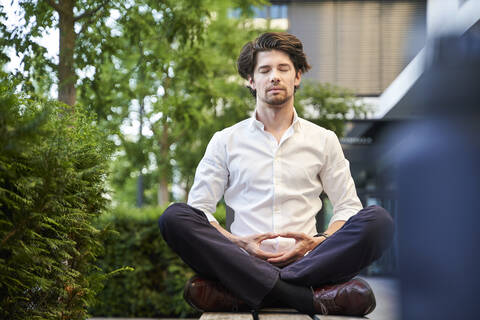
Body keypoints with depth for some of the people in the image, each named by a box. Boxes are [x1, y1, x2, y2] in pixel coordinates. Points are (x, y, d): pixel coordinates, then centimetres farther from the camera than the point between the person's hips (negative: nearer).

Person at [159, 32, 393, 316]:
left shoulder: (323, 140, 17)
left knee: (378, 220, -26)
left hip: (306, 261, 1)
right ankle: (308, 297, -38)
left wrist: (318, 242, -6)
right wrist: (237, 243, -10)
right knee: (174, 218, -27)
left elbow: (349, 207, 15)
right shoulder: (225, 141, 14)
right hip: (244, 261, 0)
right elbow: (198, 208, 10)